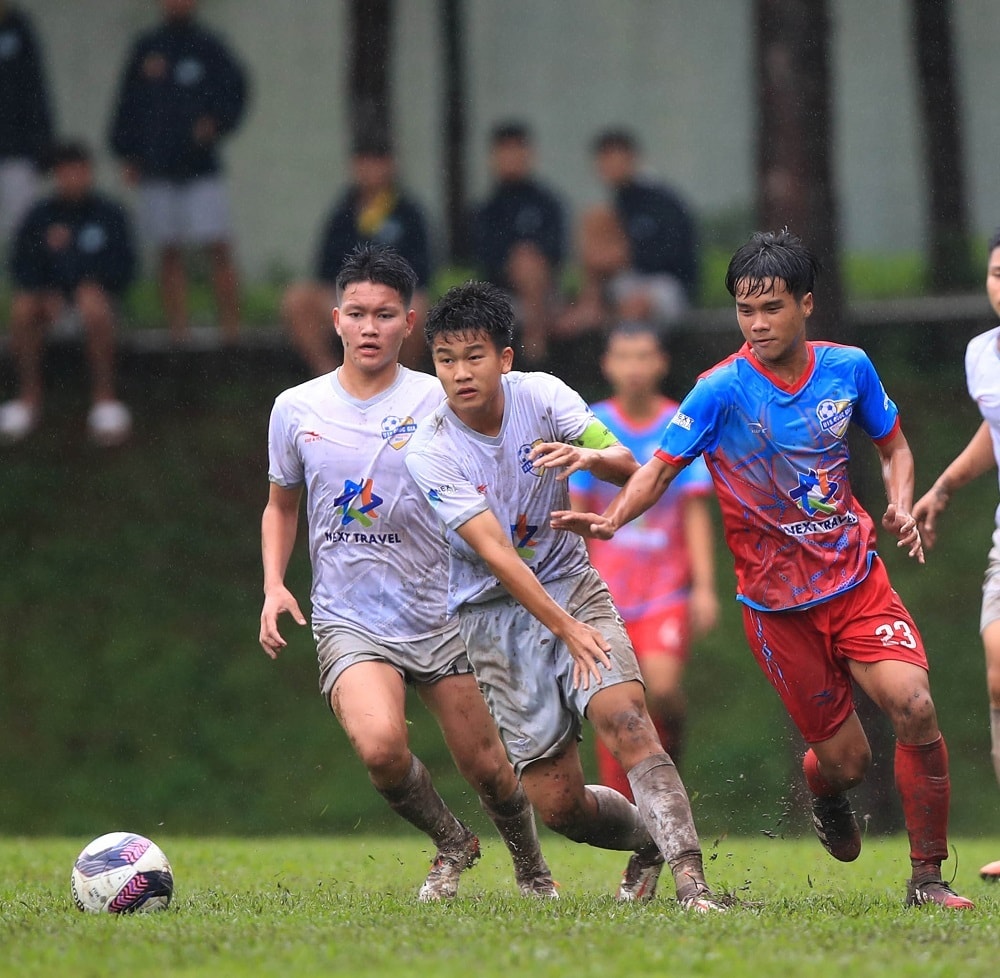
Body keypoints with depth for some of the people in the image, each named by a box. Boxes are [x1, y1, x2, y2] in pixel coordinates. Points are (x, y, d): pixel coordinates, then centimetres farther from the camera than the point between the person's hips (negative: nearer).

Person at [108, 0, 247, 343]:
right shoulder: (146, 47, 10)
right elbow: (127, 103, 12)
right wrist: (127, 155, 7)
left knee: (218, 249, -8)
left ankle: (231, 326, -5)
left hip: (201, 167, -2)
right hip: (156, 167, 2)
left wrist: (216, 124, -13)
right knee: (169, 253, 3)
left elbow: (235, 90, 4)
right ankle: (177, 326, 5)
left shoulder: (208, 46, 5)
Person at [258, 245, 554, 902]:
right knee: (381, 745, -25)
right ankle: (451, 845, 5)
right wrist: (274, 585, 4)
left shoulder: (438, 402, -4)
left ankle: (533, 868, 34)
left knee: (487, 767, 3)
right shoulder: (296, 410, 3)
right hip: (348, 621, 0)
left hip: (440, 617, 0)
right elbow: (282, 505, 19)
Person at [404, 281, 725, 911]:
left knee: (625, 717, -25)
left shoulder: (541, 394, -6)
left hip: (570, 583, 1)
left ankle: (689, 877, -30)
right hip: (495, 611, -1)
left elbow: (627, 467, -8)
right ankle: (649, 840, 25)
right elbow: (494, 552, -20)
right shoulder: (431, 453, -15)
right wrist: (567, 630, -26)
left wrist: (590, 456, -32)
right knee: (558, 804, -5)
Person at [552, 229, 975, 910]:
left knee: (914, 705, -20)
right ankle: (825, 794, 42)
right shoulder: (722, 390, -11)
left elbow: (893, 446, 14)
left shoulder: (848, 368, -1)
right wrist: (613, 518, -29)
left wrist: (902, 506, -5)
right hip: (777, 604, -2)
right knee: (846, 761, 0)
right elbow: (661, 468, -11)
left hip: (858, 579, 2)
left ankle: (927, 878, -5)